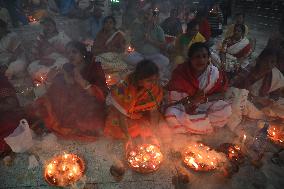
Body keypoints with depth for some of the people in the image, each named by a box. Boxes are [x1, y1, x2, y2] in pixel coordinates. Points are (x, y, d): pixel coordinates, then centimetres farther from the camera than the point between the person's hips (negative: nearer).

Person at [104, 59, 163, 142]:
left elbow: (154, 109, -13)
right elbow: (122, 115, -28)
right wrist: (128, 138, -29)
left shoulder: (155, 88, -23)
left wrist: (153, 131, -20)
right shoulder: (126, 88, -35)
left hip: (141, 115, 3)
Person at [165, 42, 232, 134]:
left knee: (227, 110, -22)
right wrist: (191, 99, -30)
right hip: (183, 106, -2)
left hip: (205, 105, 3)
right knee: (171, 115, -33)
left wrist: (205, 98, -22)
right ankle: (209, 124, -16)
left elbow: (221, 94, -2)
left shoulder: (214, 72, -10)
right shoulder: (180, 72, -16)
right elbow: (174, 100, -14)